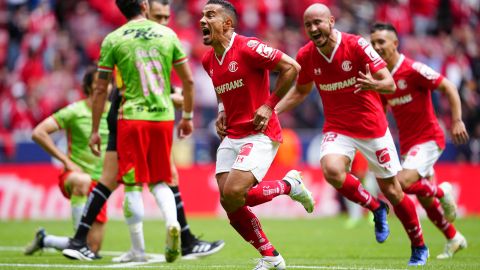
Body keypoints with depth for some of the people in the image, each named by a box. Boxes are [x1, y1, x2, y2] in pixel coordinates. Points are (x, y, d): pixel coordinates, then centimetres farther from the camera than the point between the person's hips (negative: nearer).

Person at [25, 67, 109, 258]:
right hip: (73, 176, -5)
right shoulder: (75, 111, -9)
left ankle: (44, 240, 27)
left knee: (93, 248, 1)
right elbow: (38, 133, -12)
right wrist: (66, 160, -14)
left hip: (100, 183, 5)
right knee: (83, 181, -45)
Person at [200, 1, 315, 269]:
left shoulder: (248, 48, -14)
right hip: (231, 136, 8)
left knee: (233, 194, -22)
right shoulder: (208, 60, 11)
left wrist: (269, 106, -13)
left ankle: (290, 185, 5)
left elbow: (292, 67, -14)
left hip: (260, 134, -8)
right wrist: (222, 114, 11)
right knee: (229, 204, -3)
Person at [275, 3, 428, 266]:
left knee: (392, 191, 3)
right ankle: (376, 208, -1)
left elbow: (390, 84, -16)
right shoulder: (306, 56, -6)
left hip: (372, 126, -2)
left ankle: (419, 247, 26)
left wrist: (373, 84, -38)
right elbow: (300, 91, 14)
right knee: (331, 170, -29)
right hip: (337, 128, 2)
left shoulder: (357, 45, -17)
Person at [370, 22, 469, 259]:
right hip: (407, 143, 7)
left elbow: (448, 88, -15)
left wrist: (457, 121, -21)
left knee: (403, 182, -26)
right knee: (425, 199, 11)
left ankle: (442, 192, 3)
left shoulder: (413, 70, -17)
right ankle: (453, 239, 30)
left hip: (428, 138, -7)